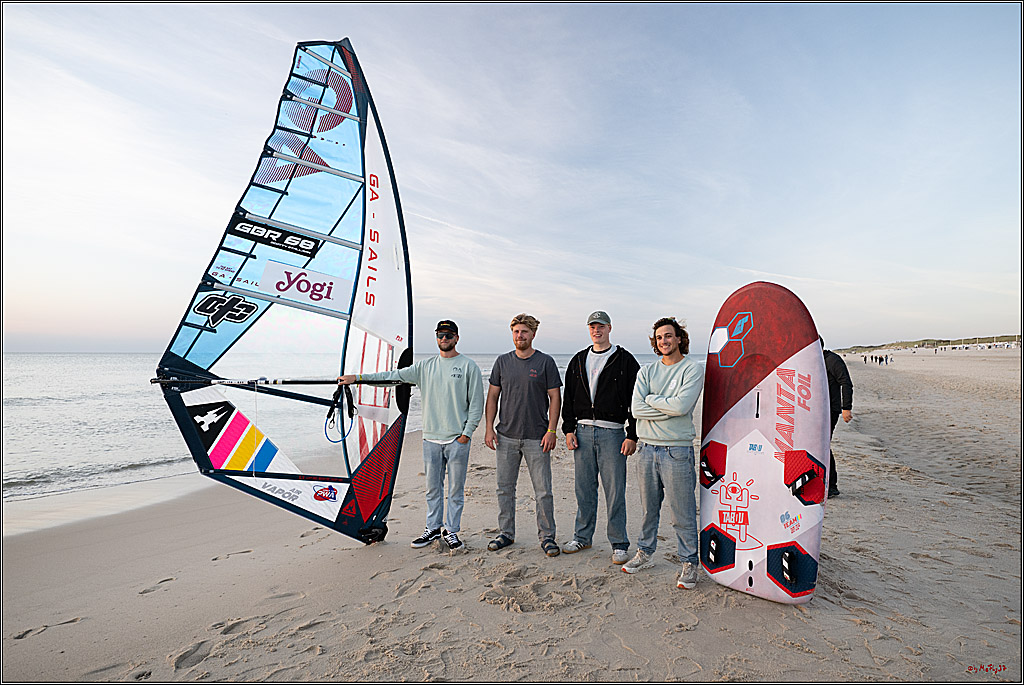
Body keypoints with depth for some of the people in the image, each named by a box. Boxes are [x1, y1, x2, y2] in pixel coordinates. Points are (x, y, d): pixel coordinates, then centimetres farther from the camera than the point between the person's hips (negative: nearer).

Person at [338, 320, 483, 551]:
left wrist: (466, 433, -9)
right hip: (431, 438, 4)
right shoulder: (425, 366, 10)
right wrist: (357, 378, 4)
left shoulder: (469, 366, -3)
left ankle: (451, 531, 21)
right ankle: (433, 528, 29)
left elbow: (476, 403, -4)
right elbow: (394, 375, 9)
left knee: (456, 489, 6)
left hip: (457, 439, -4)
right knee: (433, 487, 14)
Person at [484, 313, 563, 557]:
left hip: (536, 437, -3)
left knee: (543, 491, 3)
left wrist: (551, 431, -8)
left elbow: (555, 397, -1)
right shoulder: (502, 362, 7)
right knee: (505, 488, 11)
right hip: (506, 436, 3)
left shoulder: (545, 362, -1)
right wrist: (488, 428, 2)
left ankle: (547, 536, 19)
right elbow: (492, 396, 10)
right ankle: (506, 533, 27)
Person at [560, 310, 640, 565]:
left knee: (615, 491, 1)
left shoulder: (625, 360, -1)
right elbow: (568, 398, 14)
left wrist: (632, 436, -9)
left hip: (612, 433, -4)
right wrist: (568, 429, 6)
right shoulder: (578, 360, 12)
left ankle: (619, 544, 16)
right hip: (583, 431, 4)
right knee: (584, 489, 12)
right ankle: (583, 537, 28)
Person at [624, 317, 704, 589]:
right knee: (649, 508, 16)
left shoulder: (693, 369, -2)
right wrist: (670, 408, -11)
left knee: (683, 513, 5)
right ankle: (645, 553, 32)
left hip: (677, 450, -4)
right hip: (647, 449, 4)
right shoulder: (647, 371, 10)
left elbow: (682, 405, -19)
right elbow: (636, 409, -3)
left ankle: (689, 562, 23)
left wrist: (650, 398, -6)